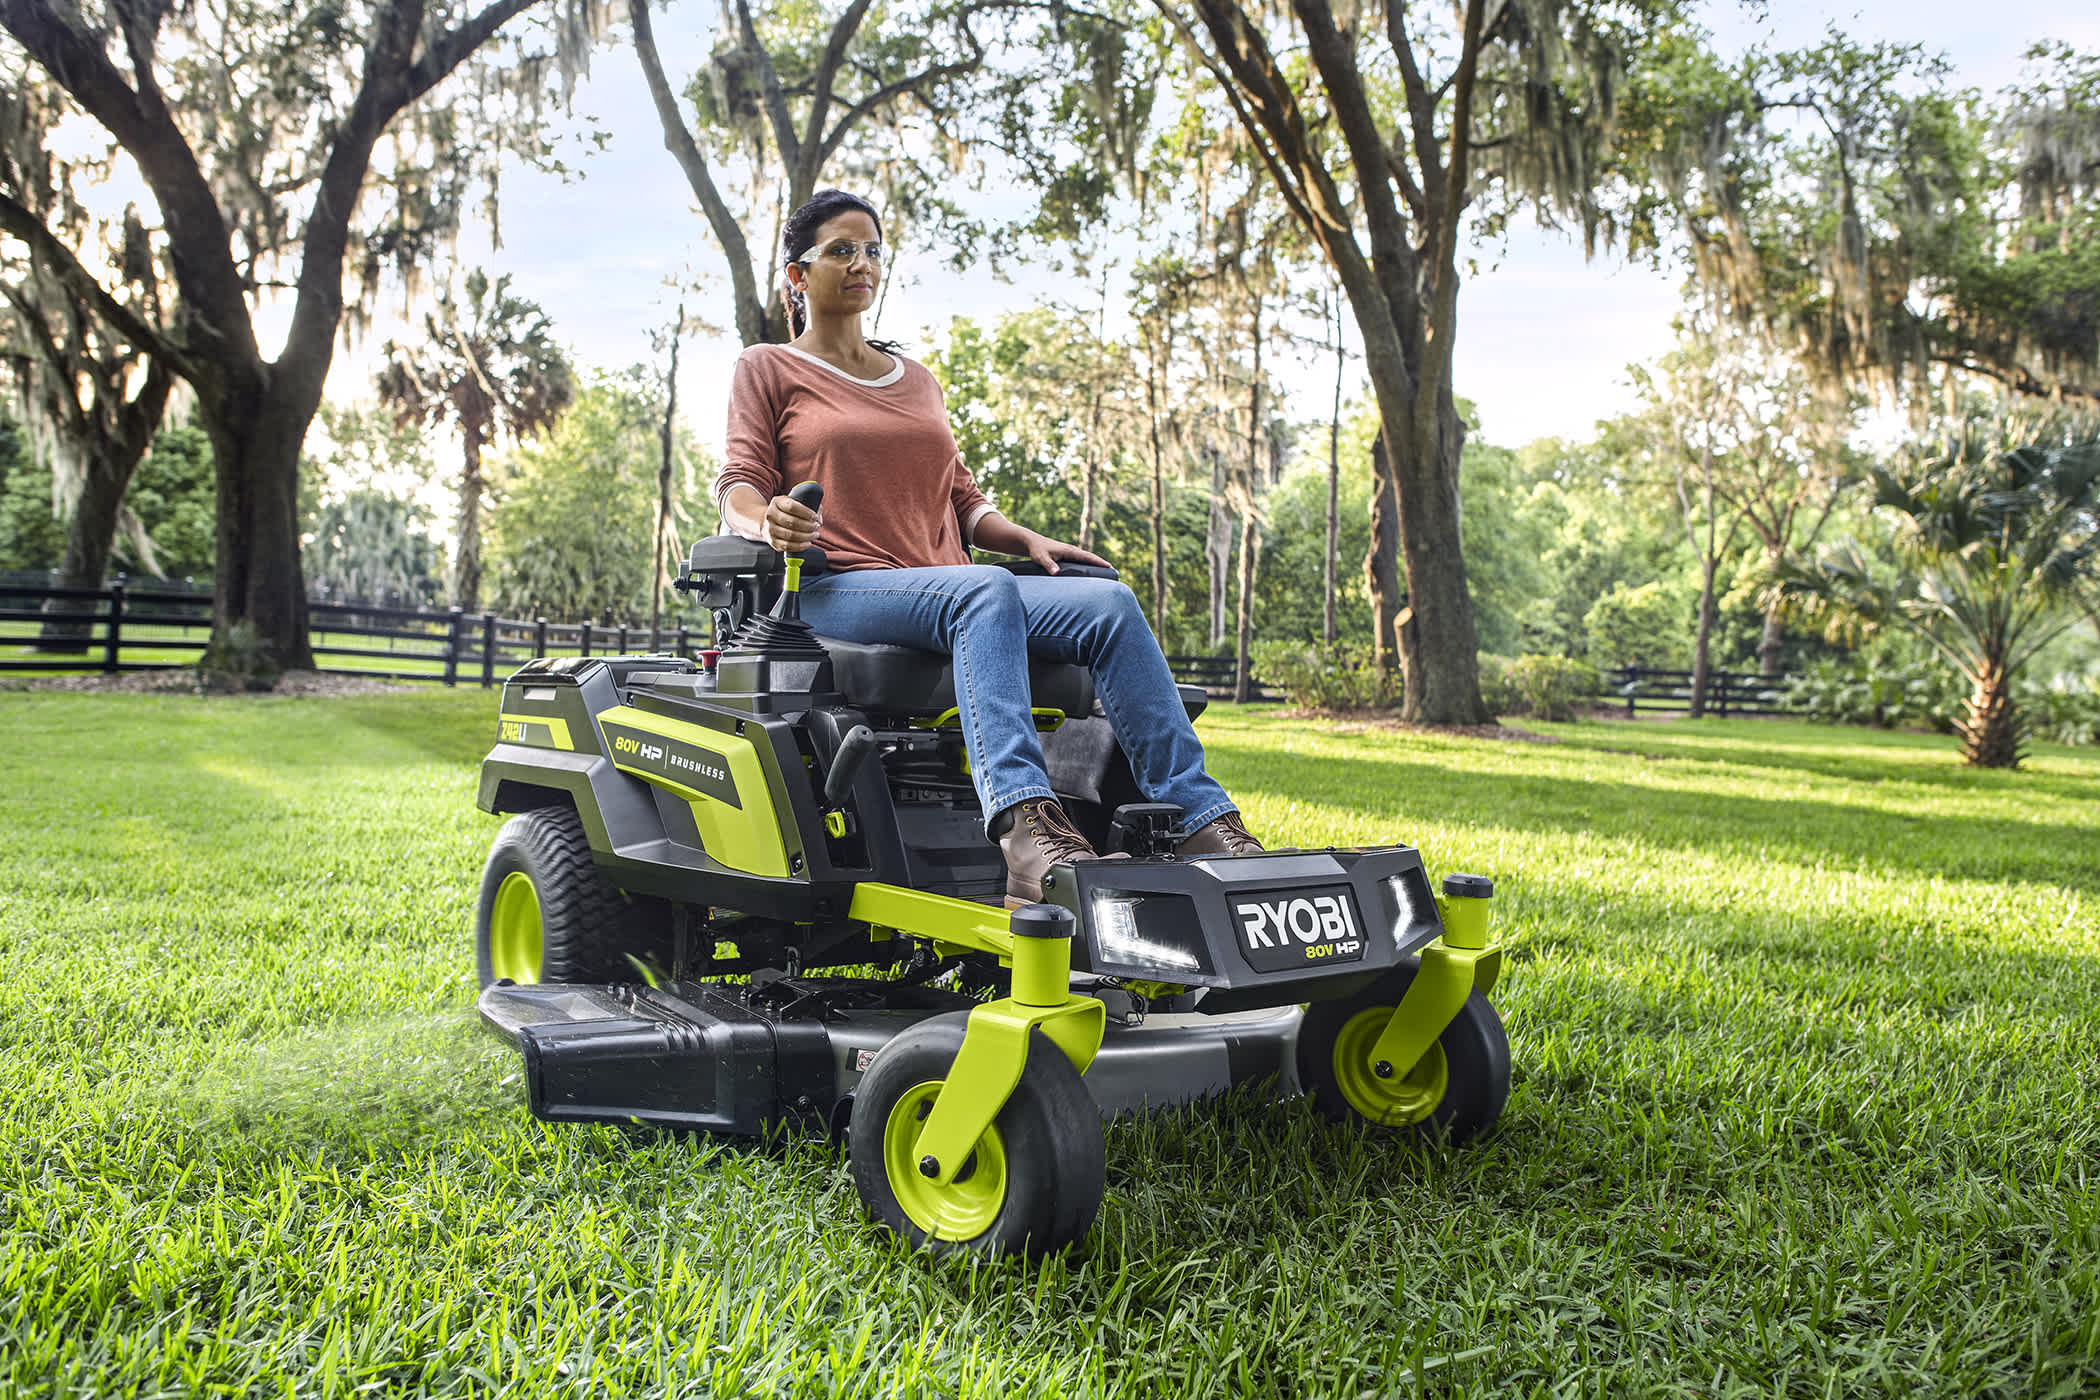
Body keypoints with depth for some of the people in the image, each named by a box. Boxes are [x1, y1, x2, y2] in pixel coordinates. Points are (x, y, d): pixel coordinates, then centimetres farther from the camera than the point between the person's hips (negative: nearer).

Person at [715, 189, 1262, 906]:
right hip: (835, 592, -5)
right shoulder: (767, 369, 15)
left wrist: (1027, 540, 6)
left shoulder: (917, 381, 29)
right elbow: (738, 486, 1)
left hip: (950, 594, 5)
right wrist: (767, 521, -23)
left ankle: (1202, 820, -32)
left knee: (1109, 603, -22)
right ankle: (1025, 827, -57)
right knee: (985, 589, -38)